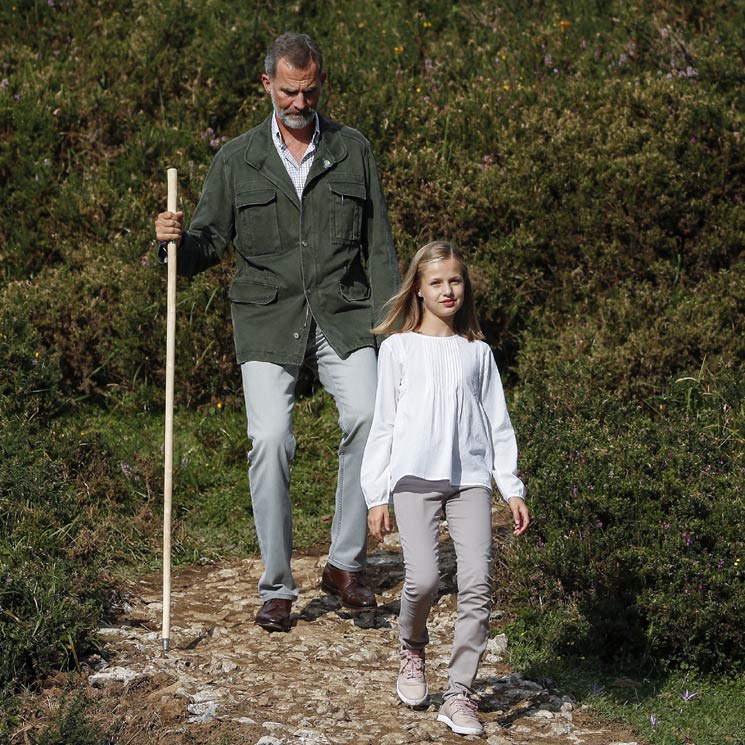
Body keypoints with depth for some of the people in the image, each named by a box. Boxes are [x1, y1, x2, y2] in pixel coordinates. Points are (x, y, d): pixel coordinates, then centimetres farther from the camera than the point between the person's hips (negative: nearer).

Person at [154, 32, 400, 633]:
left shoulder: (353, 150, 10)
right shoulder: (237, 159, 8)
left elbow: (379, 248, 10)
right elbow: (210, 243, 9)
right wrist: (176, 241, -15)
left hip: (341, 313, 0)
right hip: (268, 318, 0)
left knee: (370, 417, -21)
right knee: (270, 440, -14)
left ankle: (345, 564, -5)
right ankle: (277, 587, 0)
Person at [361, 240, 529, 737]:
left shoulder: (478, 352, 14)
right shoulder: (399, 348, 8)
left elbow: (497, 422, 14)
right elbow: (383, 423, 7)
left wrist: (514, 489, 7)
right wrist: (376, 496, 3)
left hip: (471, 477, 2)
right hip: (415, 477, -2)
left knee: (478, 582, -10)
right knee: (424, 578, -16)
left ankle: (460, 696, -2)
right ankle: (413, 650, 16)